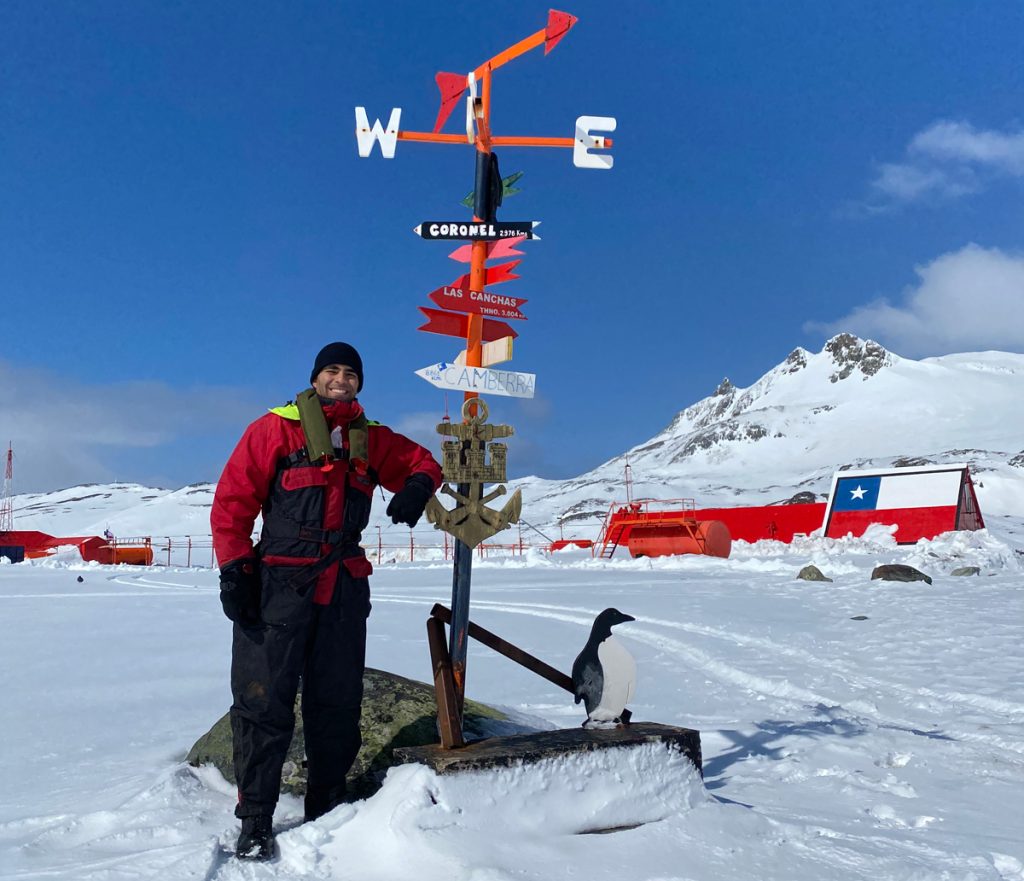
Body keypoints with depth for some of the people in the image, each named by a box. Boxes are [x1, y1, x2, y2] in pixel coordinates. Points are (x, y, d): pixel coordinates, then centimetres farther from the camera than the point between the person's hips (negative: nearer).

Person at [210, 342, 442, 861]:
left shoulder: (373, 440, 12)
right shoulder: (275, 429, -1)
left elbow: (421, 463, 22)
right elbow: (232, 500, -3)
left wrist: (416, 486, -2)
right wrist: (234, 569, -10)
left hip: (345, 588, 4)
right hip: (279, 583, -4)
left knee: (337, 704, 11)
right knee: (264, 702, -2)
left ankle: (326, 813, 25)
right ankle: (254, 822, 11)